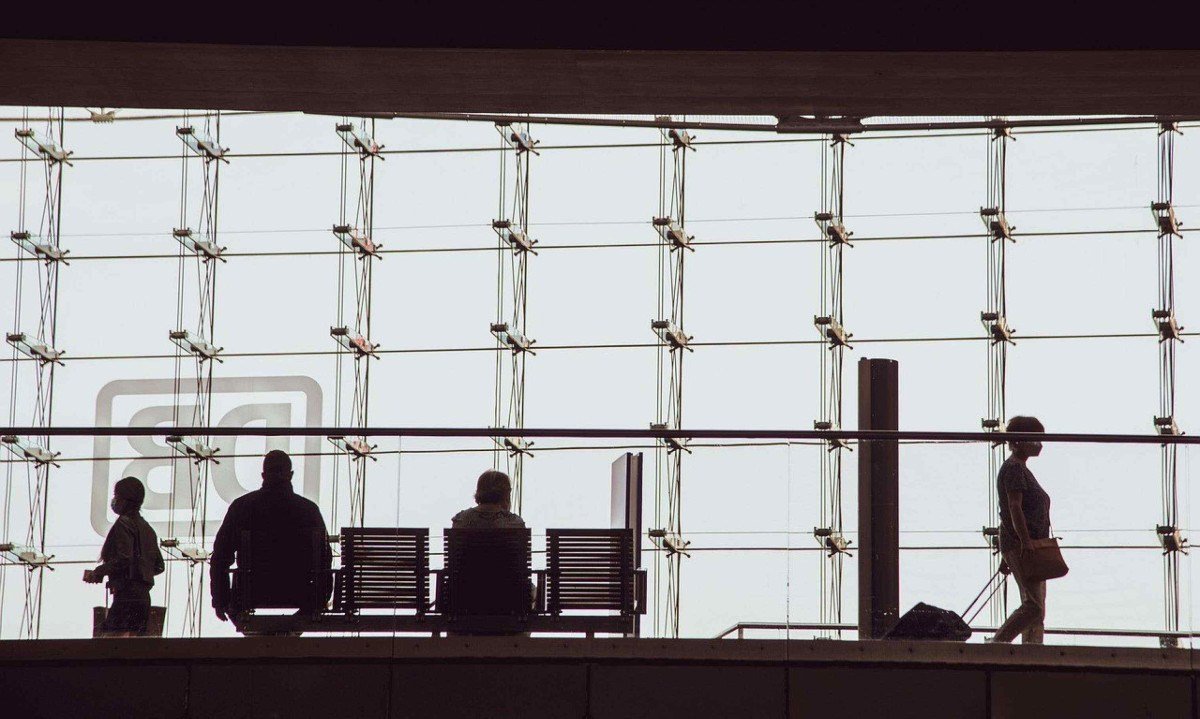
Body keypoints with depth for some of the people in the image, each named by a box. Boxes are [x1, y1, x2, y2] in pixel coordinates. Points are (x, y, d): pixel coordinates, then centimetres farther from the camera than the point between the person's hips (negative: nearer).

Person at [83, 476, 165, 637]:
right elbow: (159, 566, 21)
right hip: (143, 595, 9)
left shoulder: (123, 524, -8)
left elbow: (123, 559, -20)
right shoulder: (146, 528, 19)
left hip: (126, 593, -9)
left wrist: (97, 573, -10)